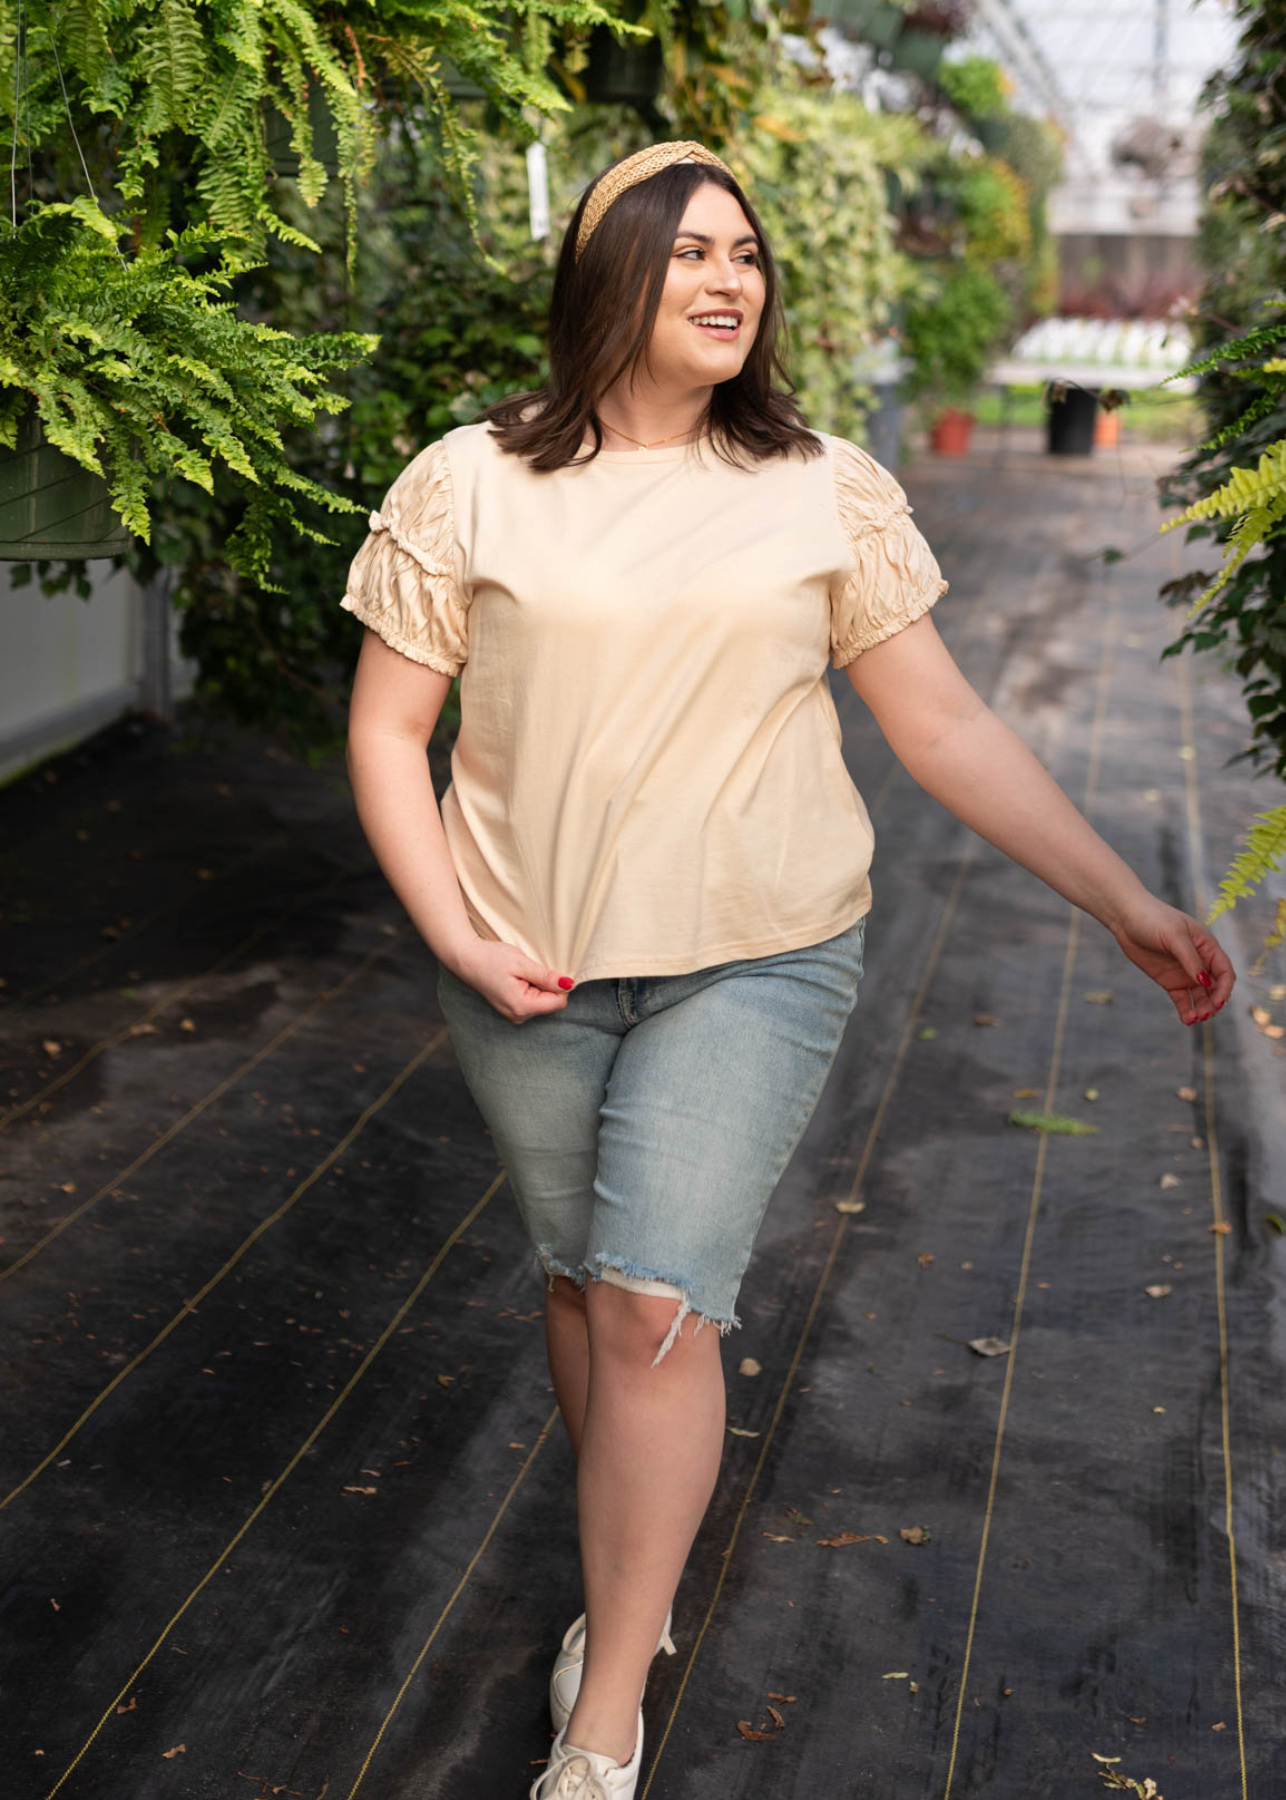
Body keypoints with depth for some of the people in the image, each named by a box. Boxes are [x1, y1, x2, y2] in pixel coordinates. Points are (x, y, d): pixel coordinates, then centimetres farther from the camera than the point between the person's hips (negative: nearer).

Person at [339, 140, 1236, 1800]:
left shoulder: (827, 492, -1)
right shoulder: (468, 486, -3)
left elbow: (944, 727, 1)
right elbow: (386, 730, 2)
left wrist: (1126, 903, -4)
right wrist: (457, 935, -10)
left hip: (758, 961, -1)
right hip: (531, 976, 2)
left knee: (658, 1305, -9)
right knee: (583, 1282, 14)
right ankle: (632, 1589, 39)